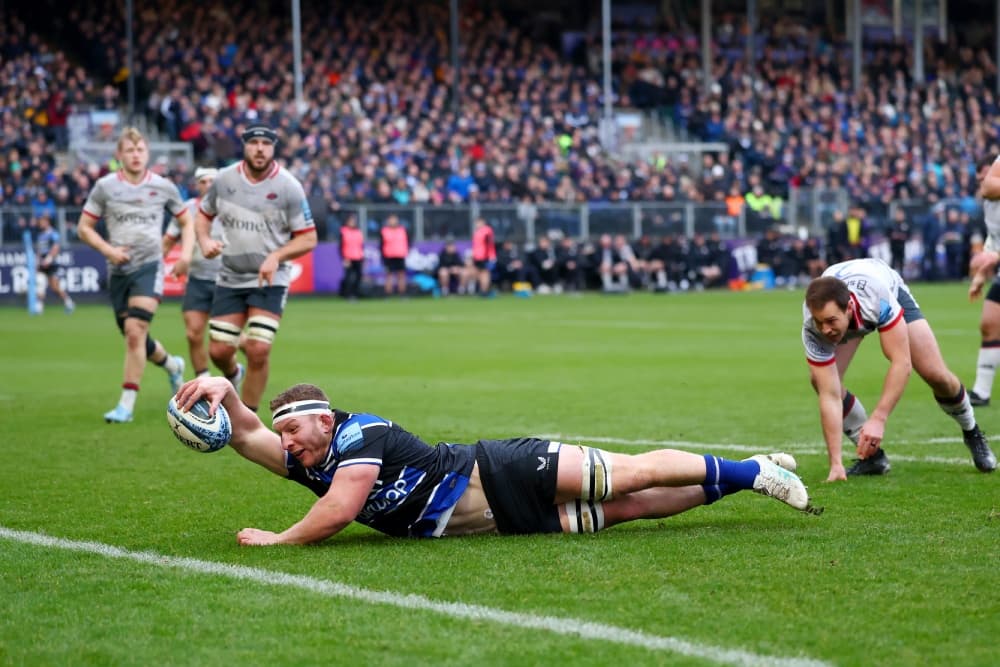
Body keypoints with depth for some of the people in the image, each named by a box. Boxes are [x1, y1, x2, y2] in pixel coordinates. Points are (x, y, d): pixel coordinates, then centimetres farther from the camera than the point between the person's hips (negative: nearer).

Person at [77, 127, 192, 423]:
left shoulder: (163, 187, 2)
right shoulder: (105, 187, 0)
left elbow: (186, 222, 15)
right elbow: (84, 227, 5)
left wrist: (186, 252, -2)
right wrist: (108, 250, -11)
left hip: (149, 266, -2)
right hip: (118, 269, 3)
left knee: (135, 331, -19)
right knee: (134, 338, 11)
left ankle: (126, 405, -16)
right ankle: (172, 365, 43)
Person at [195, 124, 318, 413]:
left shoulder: (288, 187, -10)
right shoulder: (224, 179, -1)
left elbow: (308, 238, -6)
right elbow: (204, 214, 16)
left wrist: (277, 256, -21)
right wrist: (204, 240, -6)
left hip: (269, 280, -3)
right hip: (230, 278, 3)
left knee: (258, 350, -15)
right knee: (218, 351, 1)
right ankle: (233, 374, 40)